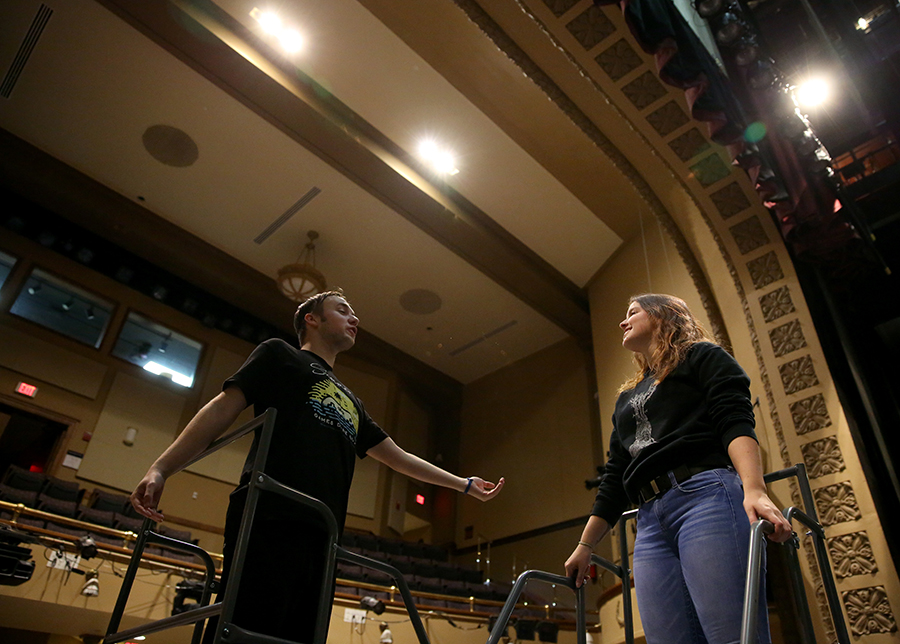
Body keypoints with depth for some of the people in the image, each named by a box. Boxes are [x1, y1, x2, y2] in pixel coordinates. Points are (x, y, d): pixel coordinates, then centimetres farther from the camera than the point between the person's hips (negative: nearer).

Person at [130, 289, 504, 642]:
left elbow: (397, 456, 33)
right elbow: (223, 409, 5)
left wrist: (464, 484, 34)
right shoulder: (280, 355, 15)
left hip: (321, 537, 7)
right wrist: (160, 469, -8)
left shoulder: (350, 401, 31)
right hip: (270, 523, -6)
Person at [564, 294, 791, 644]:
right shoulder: (626, 398, 32)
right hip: (650, 522, 6)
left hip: (706, 496, -6)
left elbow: (736, 421, -4)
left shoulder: (702, 356, 15)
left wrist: (754, 490, -22)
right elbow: (614, 479, 29)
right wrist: (585, 545, 25)